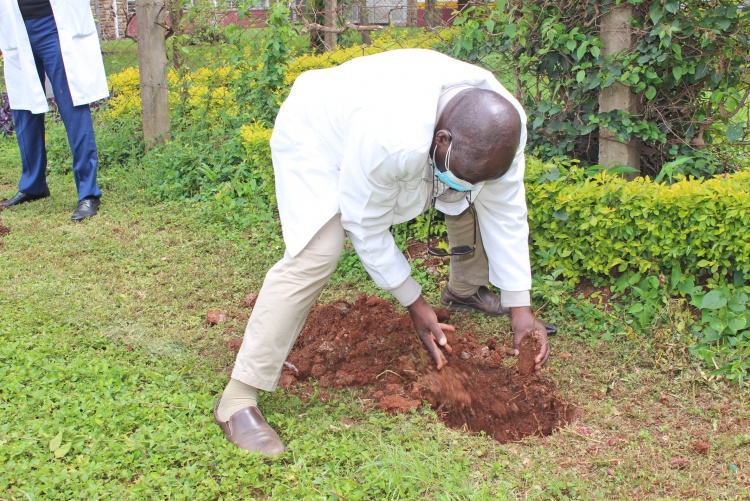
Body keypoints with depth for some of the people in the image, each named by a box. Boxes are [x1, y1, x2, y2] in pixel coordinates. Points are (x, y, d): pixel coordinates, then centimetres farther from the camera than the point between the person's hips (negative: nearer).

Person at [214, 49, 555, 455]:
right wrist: (414, 304, -20)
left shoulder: (504, 124, -26)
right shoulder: (392, 143, -45)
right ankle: (237, 399, -24)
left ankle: (465, 291, 30)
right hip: (317, 136, -7)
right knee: (316, 254, -28)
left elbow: (505, 214, -15)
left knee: (485, 198, 3)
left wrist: (521, 308, -14)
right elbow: (365, 226, -29)